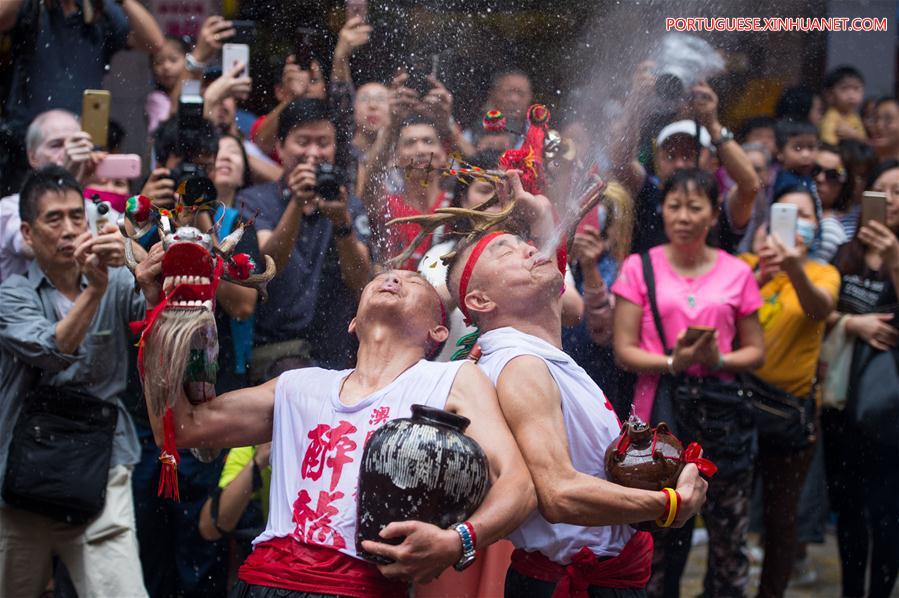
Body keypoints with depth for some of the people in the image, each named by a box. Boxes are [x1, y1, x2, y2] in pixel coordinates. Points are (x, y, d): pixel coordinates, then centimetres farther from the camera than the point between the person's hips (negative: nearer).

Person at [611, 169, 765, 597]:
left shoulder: (737, 273, 7)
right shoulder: (640, 268, 2)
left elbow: (755, 351, 11)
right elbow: (624, 351, -1)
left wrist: (720, 360, -10)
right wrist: (673, 363, -18)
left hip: (720, 413, 1)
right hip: (659, 413, -1)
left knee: (729, 540, 2)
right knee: (660, 538, 5)